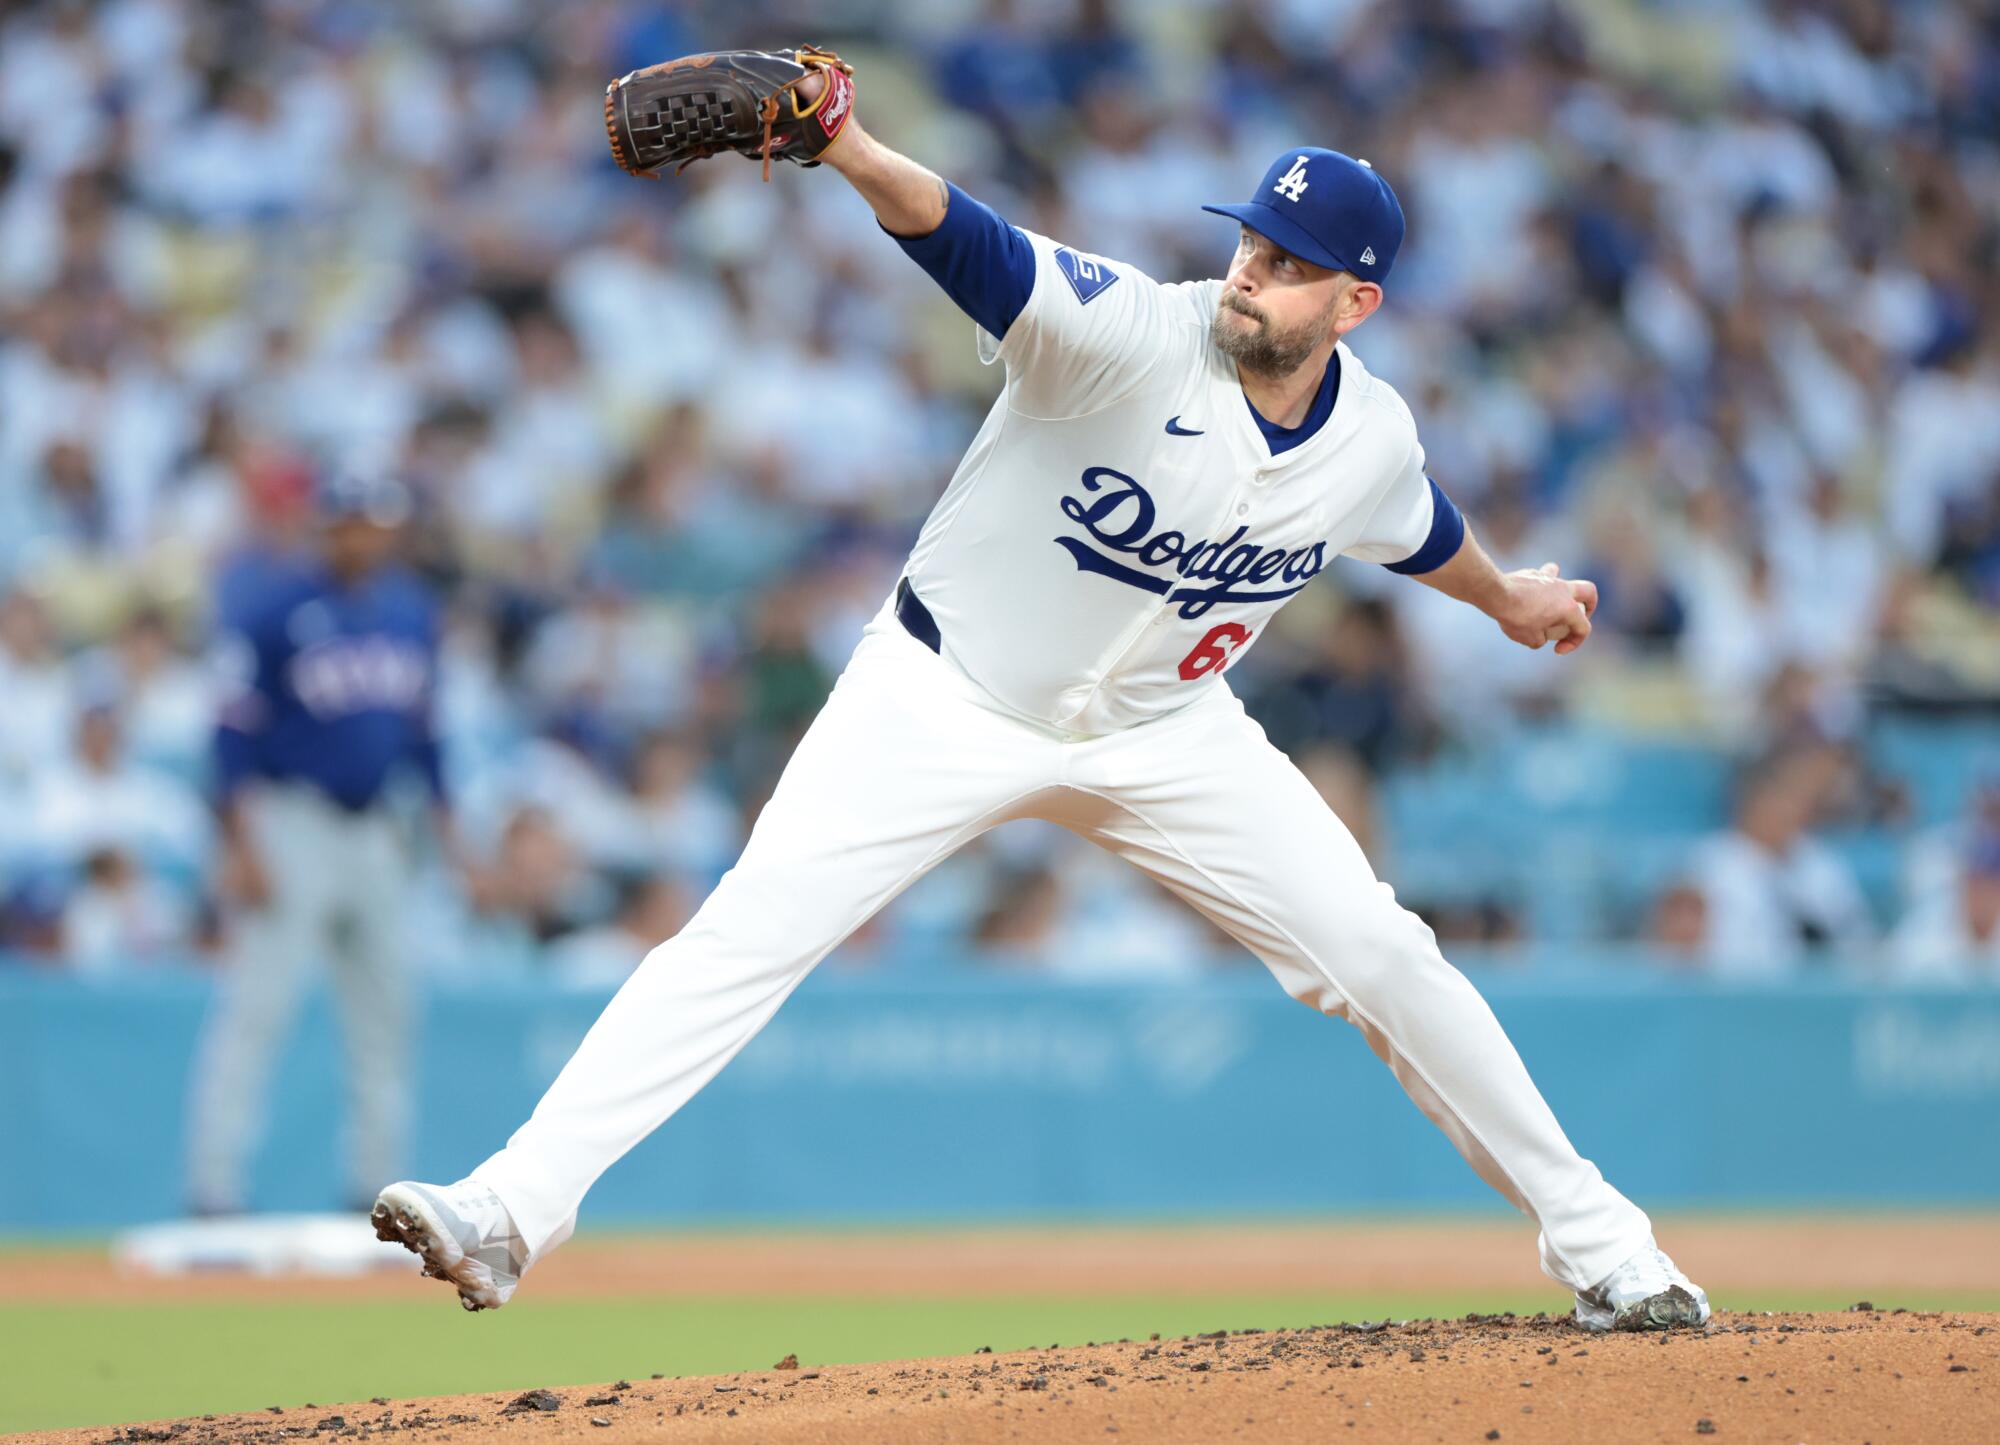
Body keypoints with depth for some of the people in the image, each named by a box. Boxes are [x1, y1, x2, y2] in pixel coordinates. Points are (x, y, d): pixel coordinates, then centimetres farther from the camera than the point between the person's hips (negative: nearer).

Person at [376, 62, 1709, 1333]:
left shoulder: (1373, 440, -9)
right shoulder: (1134, 333, -26)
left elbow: (1421, 530, 17)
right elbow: (965, 240, -43)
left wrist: (1508, 600, 36)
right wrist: (854, 155, -63)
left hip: (1162, 730, 4)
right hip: (948, 694, -4)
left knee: (1381, 956, 1)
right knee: (751, 928, -20)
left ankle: (1593, 1236, 19)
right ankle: (511, 1211, -25)